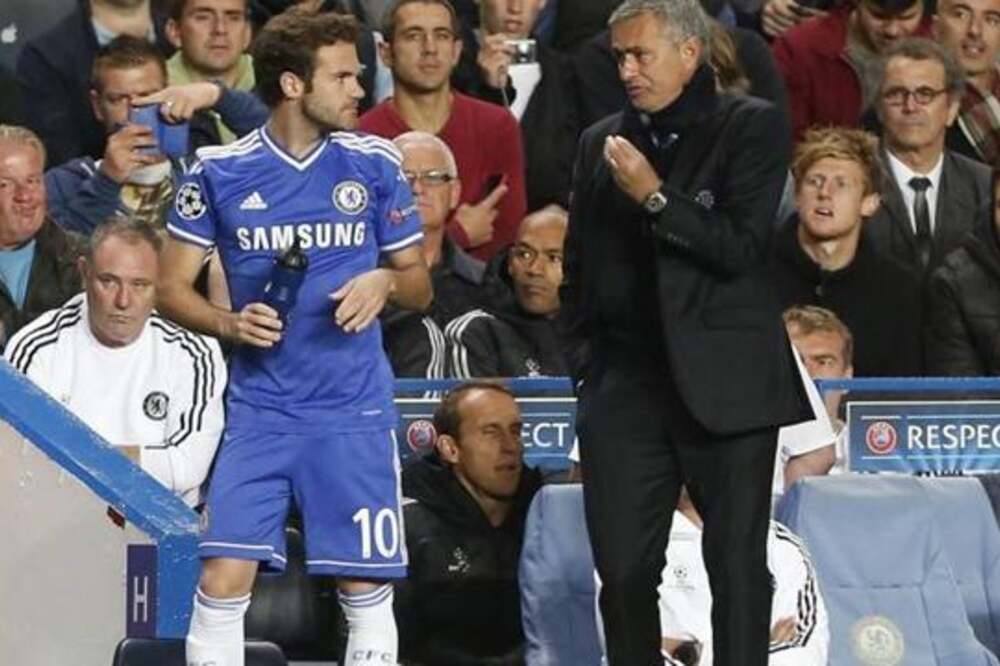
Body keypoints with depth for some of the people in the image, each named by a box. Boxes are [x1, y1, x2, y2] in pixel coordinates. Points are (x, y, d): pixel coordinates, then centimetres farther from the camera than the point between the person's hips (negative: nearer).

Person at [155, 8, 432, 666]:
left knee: (367, 589, 1)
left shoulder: (375, 164, 3)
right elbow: (173, 285, 6)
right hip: (259, 409, -1)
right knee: (222, 582, -8)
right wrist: (229, 323, -13)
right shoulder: (220, 170, 0)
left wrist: (386, 281, -11)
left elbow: (419, 285, 11)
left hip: (355, 413, 1)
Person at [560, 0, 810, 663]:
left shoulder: (753, 127, 0)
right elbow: (578, 265, 20)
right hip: (625, 385, 4)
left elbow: (742, 247, -10)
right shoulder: (602, 142, 14)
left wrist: (655, 198, -15)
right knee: (624, 571, 0)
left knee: (738, 567, 0)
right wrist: (585, 359, 11)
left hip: (724, 385, -4)